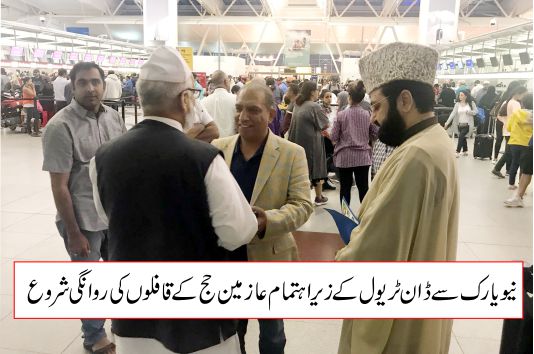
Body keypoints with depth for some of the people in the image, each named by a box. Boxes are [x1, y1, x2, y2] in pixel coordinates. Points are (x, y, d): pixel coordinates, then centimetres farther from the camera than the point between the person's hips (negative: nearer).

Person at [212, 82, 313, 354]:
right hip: (225, 258, 3)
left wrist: (268, 221, -31)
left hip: (270, 259, -2)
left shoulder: (291, 154, -9)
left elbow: (302, 205, -14)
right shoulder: (218, 148, 0)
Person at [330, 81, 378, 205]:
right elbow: (375, 134, 7)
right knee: (363, 188, 8)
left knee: (345, 188, 9)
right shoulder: (368, 115, -3)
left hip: (345, 157, -1)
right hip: (363, 156, 2)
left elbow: (334, 137, -7)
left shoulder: (341, 114, -10)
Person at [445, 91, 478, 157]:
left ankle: (458, 152, -15)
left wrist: (469, 112, -18)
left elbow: (476, 111, 0)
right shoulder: (457, 104, 1)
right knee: (463, 138, 12)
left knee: (461, 136, -18)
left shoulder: (471, 103, -2)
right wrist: (447, 123, -11)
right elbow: (453, 114, -4)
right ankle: (465, 151, 30)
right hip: (460, 124, 3)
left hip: (467, 124, -3)